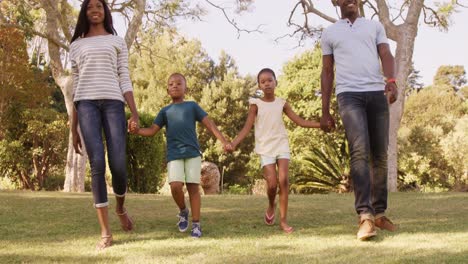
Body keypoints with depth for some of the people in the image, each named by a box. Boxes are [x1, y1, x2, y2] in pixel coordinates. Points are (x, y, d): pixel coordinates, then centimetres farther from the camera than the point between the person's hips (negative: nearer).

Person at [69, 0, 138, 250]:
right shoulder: (76, 45, 19)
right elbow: (75, 86, 17)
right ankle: (105, 232, -10)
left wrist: (134, 113, -3)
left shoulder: (117, 42, 18)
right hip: (86, 103, 0)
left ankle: (120, 207, 25)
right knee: (97, 165, -13)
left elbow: (124, 79, 10)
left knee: (118, 165, -9)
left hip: (113, 102, 0)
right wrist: (73, 127, 12)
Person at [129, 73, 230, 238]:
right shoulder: (165, 111, 16)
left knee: (193, 187, -3)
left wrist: (224, 141, -2)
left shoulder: (192, 106, 11)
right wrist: (137, 130, -9)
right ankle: (183, 211, 14)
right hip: (174, 155, 1)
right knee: (175, 186, -14)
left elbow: (209, 124, 7)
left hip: (192, 153, -1)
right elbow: (152, 131, 12)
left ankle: (196, 224, 4)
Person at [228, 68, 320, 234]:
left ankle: (283, 220, -7)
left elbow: (300, 121, 9)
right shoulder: (256, 104, 0)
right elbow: (247, 127, -6)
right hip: (265, 148, -2)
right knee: (272, 183, -12)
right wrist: (234, 144, -22)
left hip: (282, 145, 2)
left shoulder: (282, 103, 7)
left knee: (283, 180, -13)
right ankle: (271, 206, 23)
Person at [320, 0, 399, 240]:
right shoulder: (330, 33, 17)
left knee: (380, 155, 3)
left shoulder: (375, 26, 18)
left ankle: (379, 212, 14)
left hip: (377, 93, 3)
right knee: (359, 150, -20)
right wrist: (325, 111, 11)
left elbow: (386, 56, 5)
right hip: (349, 95, -2)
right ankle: (365, 216, -26)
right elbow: (327, 72, 17)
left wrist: (391, 81, -17)